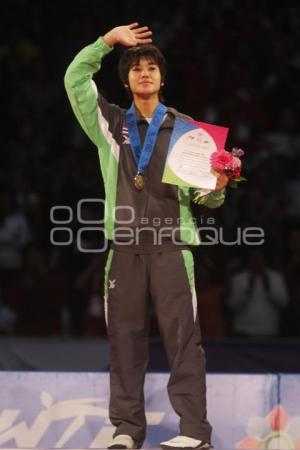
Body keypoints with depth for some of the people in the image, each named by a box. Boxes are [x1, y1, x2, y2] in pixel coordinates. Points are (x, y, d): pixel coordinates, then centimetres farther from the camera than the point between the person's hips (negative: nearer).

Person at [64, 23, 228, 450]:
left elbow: (204, 197, 7)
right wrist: (108, 40, 1)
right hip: (124, 245, 2)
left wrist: (217, 187, -15)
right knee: (125, 335, 2)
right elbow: (75, 79, 5)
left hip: (172, 243, -2)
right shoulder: (109, 124, 15)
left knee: (182, 334, -8)